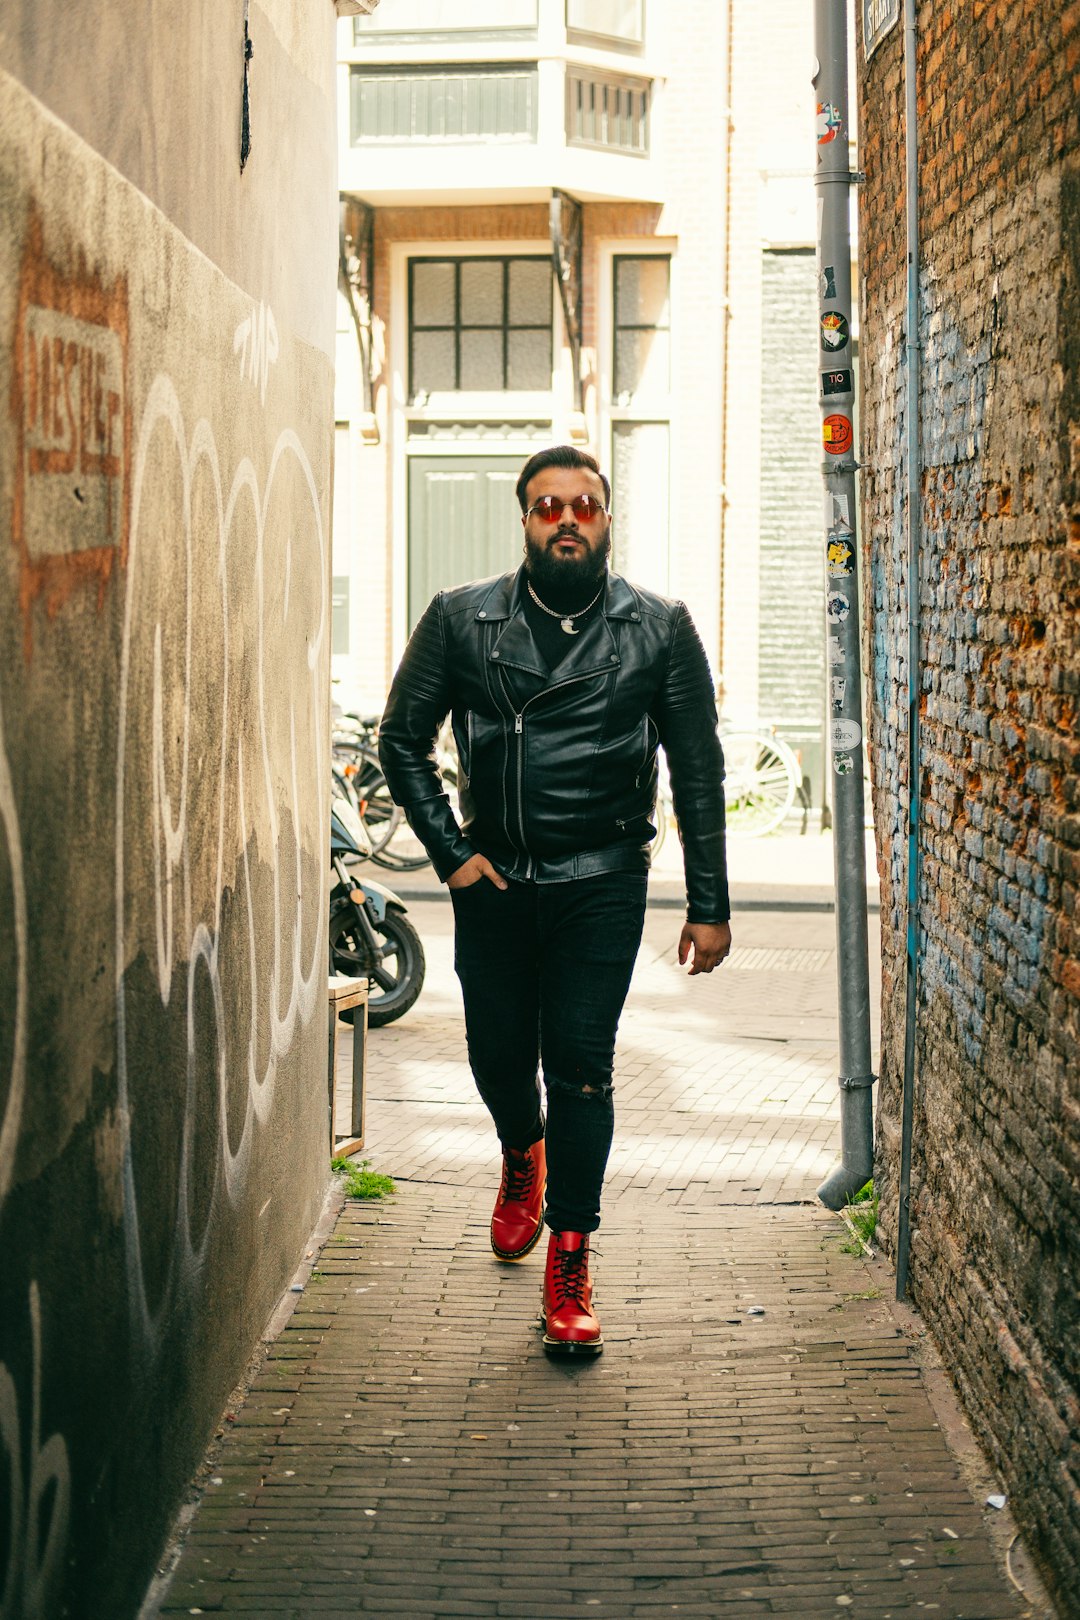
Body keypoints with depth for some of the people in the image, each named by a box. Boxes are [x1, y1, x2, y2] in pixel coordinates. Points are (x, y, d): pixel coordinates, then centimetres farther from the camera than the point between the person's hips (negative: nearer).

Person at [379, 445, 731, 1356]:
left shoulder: (660, 629, 0)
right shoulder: (460, 621, 1)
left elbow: (699, 775, 2)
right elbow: (404, 741, 7)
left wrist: (709, 906, 0)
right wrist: (450, 852, -2)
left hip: (602, 882, -2)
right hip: (492, 879, 2)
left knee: (580, 1063, -5)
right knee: (499, 1053, 12)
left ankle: (571, 1260, 6)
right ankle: (523, 1156, 46)